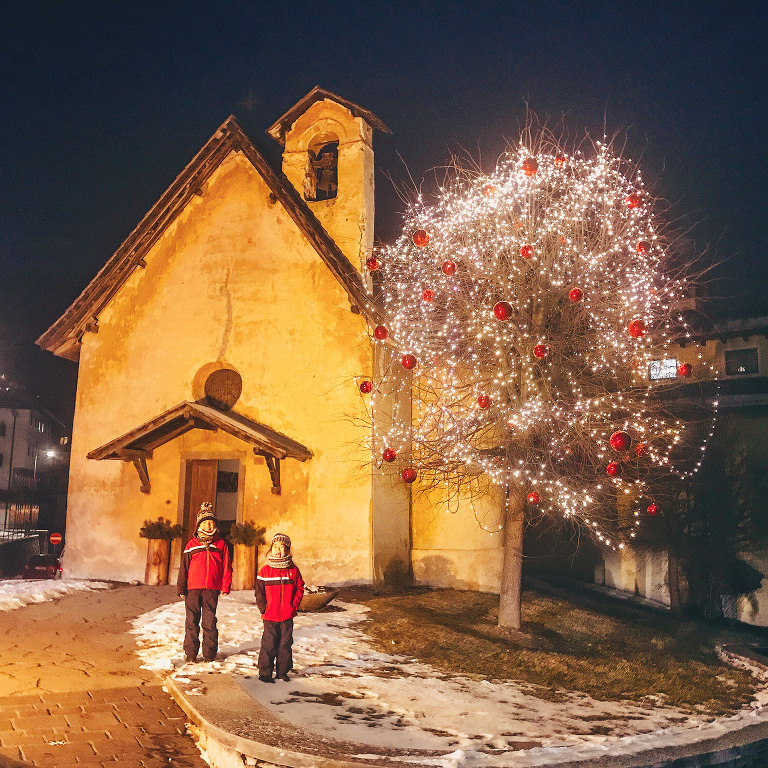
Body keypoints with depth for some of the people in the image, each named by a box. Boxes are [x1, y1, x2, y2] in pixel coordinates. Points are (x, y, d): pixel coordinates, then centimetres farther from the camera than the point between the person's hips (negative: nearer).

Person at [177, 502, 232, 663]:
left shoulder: (220, 544, 7)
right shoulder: (192, 544, 6)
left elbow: (226, 566, 7)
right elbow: (184, 567, 8)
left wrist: (225, 587, 1)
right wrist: (182, 588, 5)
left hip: (212, 589, 0)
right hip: (193, 588, 0)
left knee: (210, 621, 6)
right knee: (192, 621, 3)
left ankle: (209, 653, 15)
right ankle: (191, 653, 12)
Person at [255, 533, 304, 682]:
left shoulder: (293, 570, 2)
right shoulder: (265, 571, -2)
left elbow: (300, 589, 6)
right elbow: (259, 592, 2)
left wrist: (294, 606, -2)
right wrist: (264, 609, -6)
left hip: (287, 616, 2)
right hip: (270, 616, -2)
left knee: (286, 644, 9)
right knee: (269, 645, 0)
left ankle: (282, 671, 23)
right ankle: (265, 673, 12)